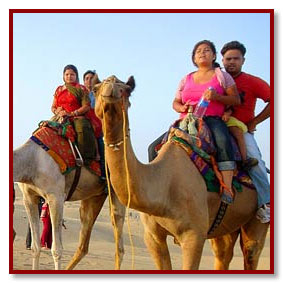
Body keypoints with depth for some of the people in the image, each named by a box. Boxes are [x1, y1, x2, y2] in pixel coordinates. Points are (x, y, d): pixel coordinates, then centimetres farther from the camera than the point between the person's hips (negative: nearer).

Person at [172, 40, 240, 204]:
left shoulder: (221, 75, 12)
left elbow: (236, 100, 4)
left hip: (213, 119, -4)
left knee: (223, 141, -38)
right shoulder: (186, 79, 21)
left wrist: (216, 96, -14)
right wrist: (182, 108, -4)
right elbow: (175, 103, 21)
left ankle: (227, 188, -39)